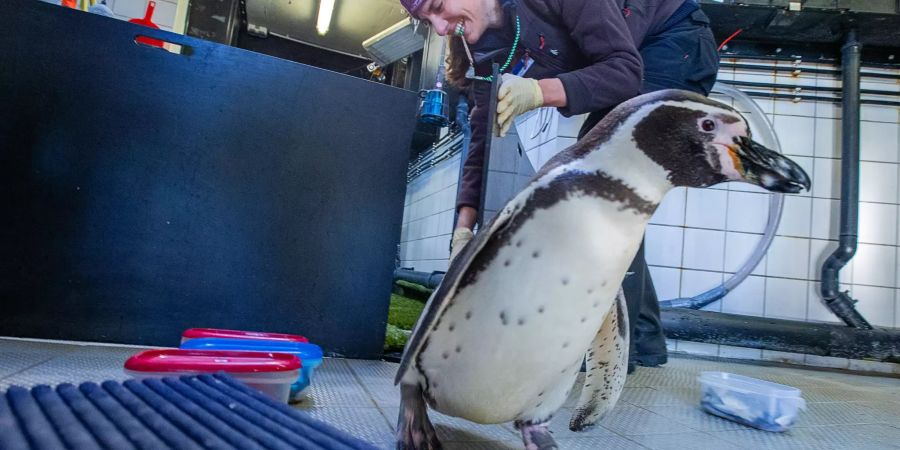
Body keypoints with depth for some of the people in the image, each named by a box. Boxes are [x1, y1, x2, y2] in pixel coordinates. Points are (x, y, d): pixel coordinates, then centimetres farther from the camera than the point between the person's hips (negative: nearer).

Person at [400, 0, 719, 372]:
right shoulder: (484, 52, -8)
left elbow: (627, 69, -31)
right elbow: (484, 139, -8)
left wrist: (540, 91, -46)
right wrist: (464, 226, -17)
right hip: (624, 69, 8)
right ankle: (643, 339, 10)